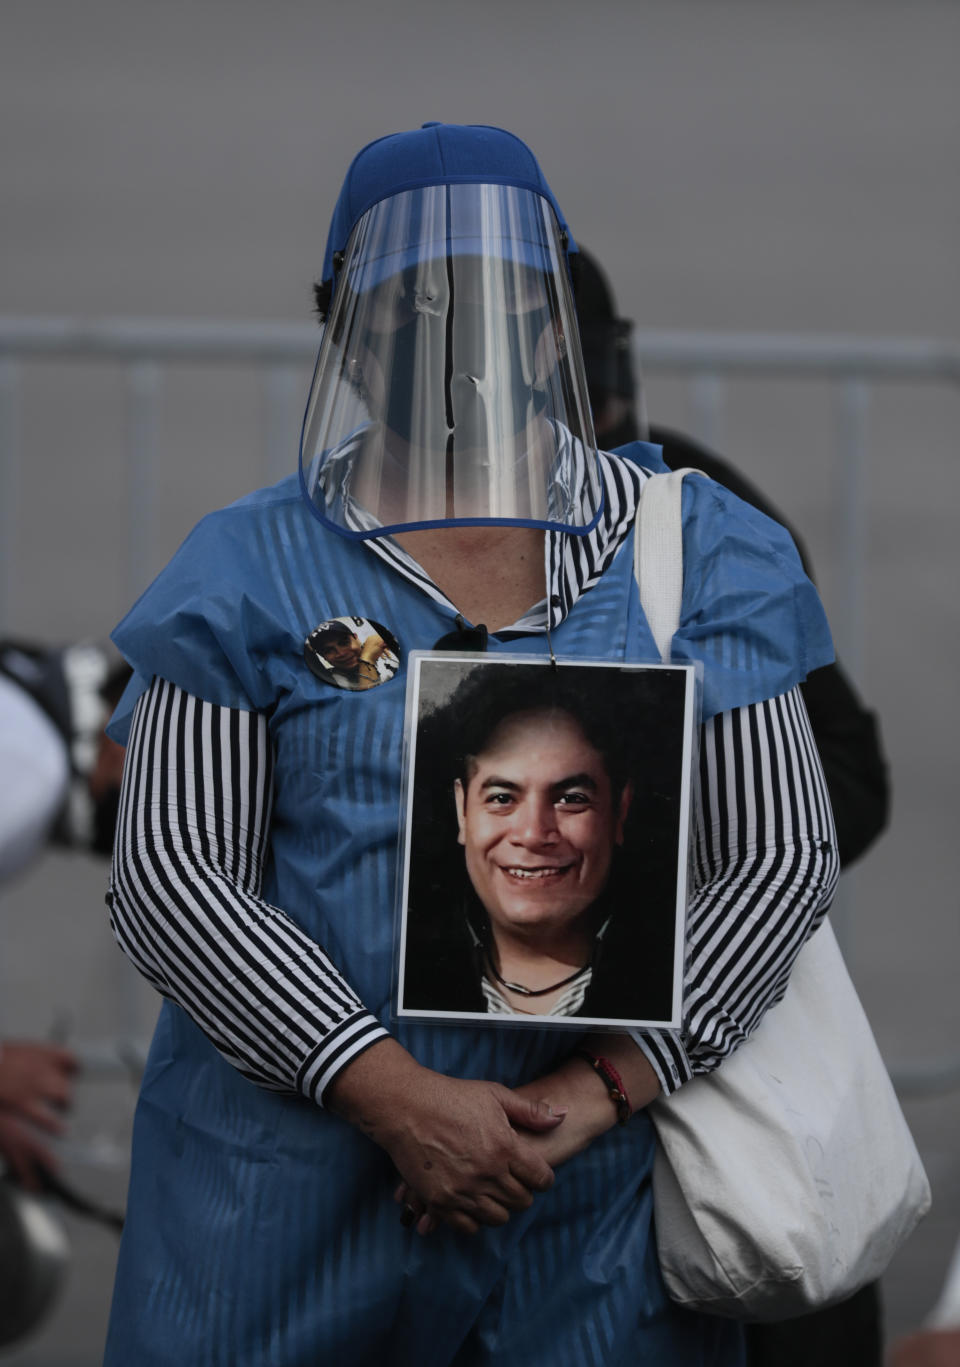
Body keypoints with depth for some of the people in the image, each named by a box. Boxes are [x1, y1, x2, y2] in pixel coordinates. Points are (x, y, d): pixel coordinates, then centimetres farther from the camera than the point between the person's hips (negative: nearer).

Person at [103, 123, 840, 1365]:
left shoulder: (694, 553, 6)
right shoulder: (254, 569, 2)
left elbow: (781, 858, 2)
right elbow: (173, 881, -5)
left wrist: (595, 1094, -10)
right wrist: (399, 1100, -15)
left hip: (595, 1205, 1)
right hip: (294, 1200, -1)